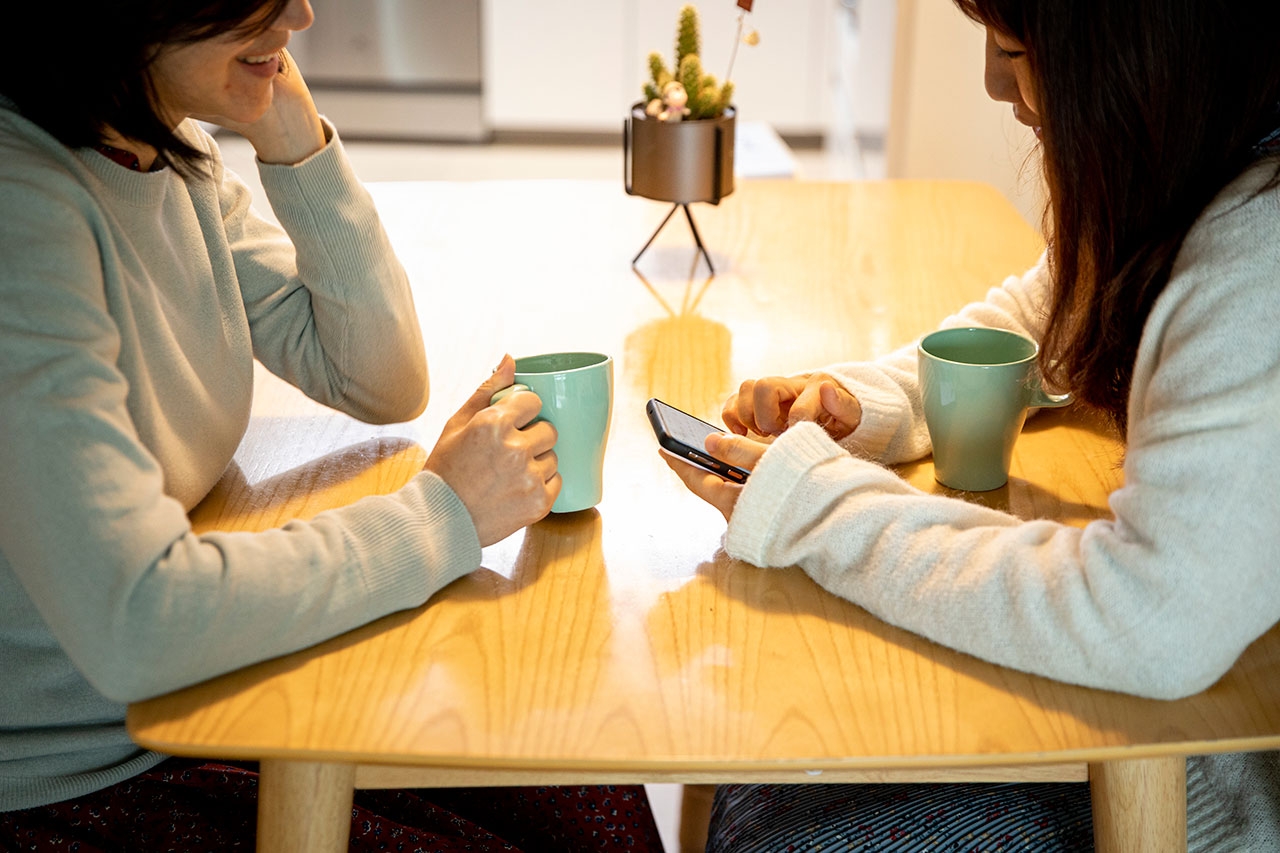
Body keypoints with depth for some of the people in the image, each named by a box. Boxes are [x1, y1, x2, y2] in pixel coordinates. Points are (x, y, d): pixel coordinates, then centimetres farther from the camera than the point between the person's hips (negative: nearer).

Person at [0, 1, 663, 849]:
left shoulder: (172, 152, 2)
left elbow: (383, 383, 7)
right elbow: (132, 625, -34)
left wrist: (297, 143, -7)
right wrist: (446, 512, -23)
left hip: (196, 681, 8)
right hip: (70, 785, -8)